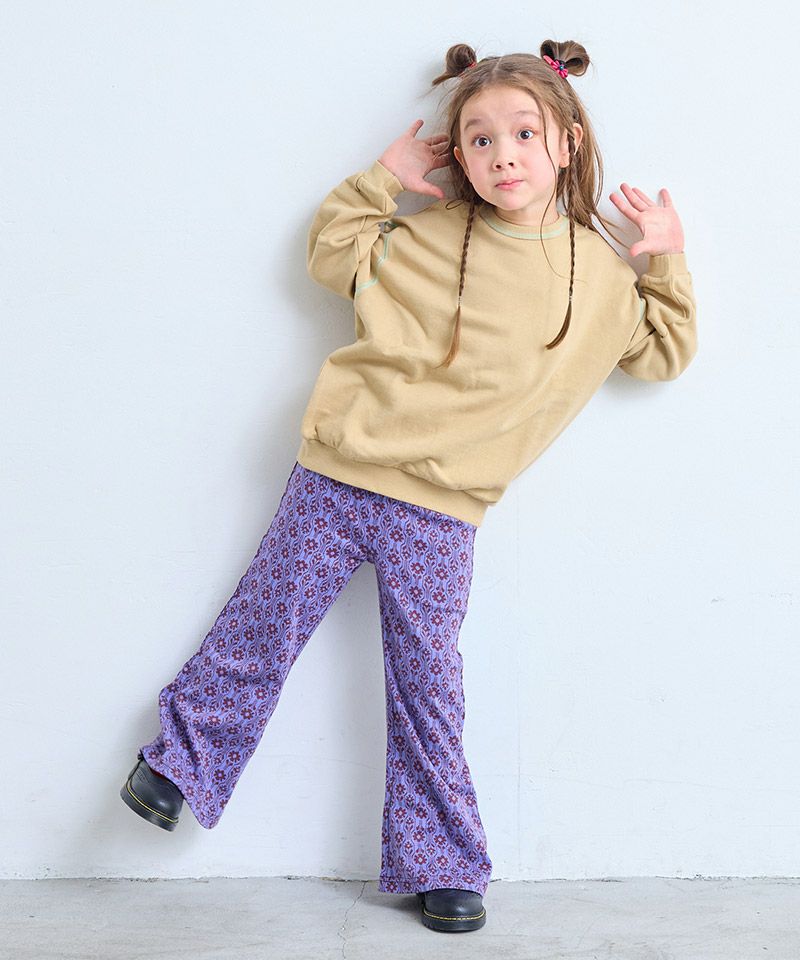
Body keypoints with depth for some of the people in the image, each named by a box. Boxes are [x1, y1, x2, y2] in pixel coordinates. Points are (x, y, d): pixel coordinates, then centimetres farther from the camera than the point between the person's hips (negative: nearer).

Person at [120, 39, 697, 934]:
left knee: (426, 682, 5)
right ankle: (181, 759, 30)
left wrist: (667, 263, 6)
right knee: (265, 625, 7)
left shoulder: (601, 273, 6)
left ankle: (439, 864, 19)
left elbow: (664, 351, 17)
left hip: (440, 507, 0)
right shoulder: (429, 235, 3)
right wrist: (383, 179, 3)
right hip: (340, 473, 0)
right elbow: (335, 256, 11)